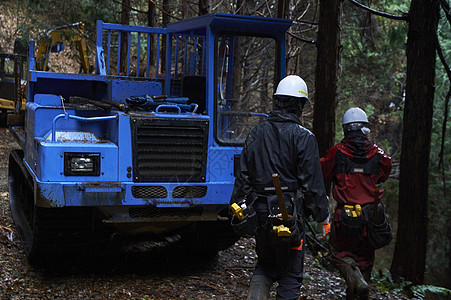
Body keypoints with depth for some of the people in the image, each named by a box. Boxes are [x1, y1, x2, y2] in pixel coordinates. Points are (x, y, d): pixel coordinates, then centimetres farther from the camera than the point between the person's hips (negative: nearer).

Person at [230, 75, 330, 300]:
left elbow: (243, 177, 9)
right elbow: (312, 182, -9)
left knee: (265, 265, 21)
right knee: (290, 274, 8)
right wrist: (323, 216, 1)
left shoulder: (255, 134, 6)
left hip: (260, 212, 5)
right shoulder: (303, 137, -9)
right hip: (289, 214, -5)